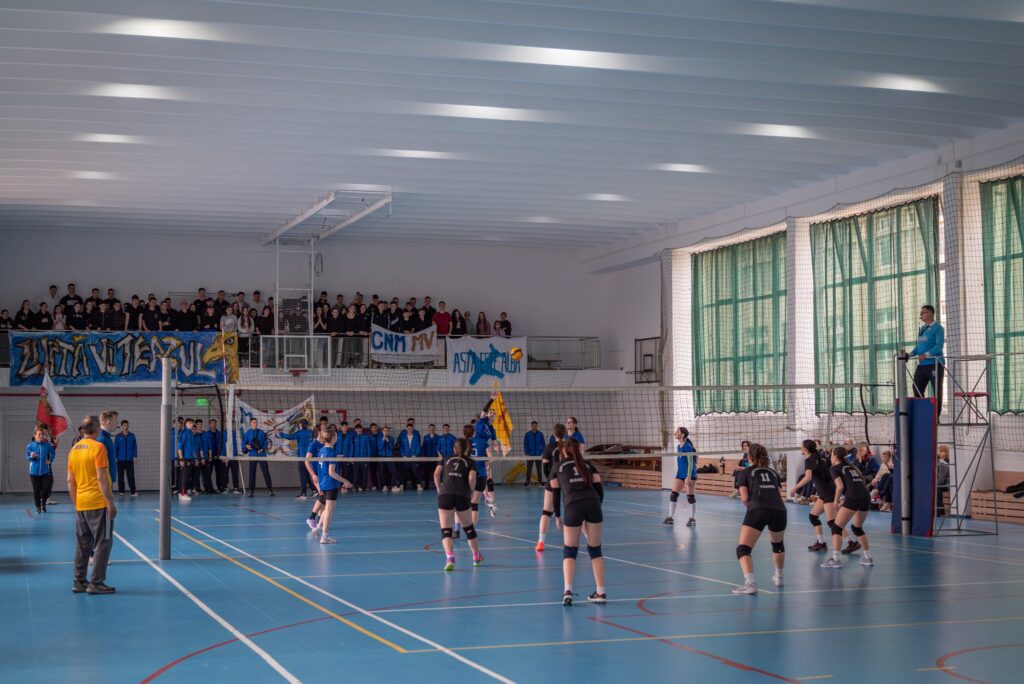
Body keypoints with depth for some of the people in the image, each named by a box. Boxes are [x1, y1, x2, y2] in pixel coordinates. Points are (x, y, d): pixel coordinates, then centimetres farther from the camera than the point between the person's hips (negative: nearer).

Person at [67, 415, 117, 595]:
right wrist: (111, 503, -13)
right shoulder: (98, 447, -12)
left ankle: (79, 582, 16)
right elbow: (101, 478, -16)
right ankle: (96, 583, -2)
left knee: (83, 543, 14)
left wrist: (76, 503, 20)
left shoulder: (74, 449, 8)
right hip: (98, 503, -7)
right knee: (103, 542, 0)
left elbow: (70, 481, 11)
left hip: (81, 504, 7)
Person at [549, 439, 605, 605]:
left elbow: (556, 495, 19)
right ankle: (600, 592, 11)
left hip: (573, 506, -2)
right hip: (593, 504, 2)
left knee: (569, 550, 10)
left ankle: (568, 591, -6)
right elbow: (599, 490, 17)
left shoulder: (558, 468, 21)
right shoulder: (588, 465, 26)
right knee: (595, 549, 13)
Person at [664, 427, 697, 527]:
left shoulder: (687, 446, -13)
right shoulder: (678, 447, 11)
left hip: (689, 474, -8)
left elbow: (690, 463, -16)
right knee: (673, 495, 1)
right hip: (680, 474, 8)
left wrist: (688, 477, -21)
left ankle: (692, 519, 7)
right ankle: (671, 518, 5)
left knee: (690, 496, -1)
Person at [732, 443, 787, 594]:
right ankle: (779, 577, 46)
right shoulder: (773, 472, 27)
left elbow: (745, 498, 8)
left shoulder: (745, 472, 18)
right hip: (779, 509, 4)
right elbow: (779, 495, 18)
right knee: (777, 543, 32)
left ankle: (750, 583, -27)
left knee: (743, 548, -6)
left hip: (757, 510, -4)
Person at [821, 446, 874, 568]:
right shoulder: (851, 467, 28)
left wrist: (836, 501, 7)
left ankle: (836, 559, -10)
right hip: (866, 498, 7)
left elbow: (840, 486, -5)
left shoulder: (835, 468, 9)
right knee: (857, 528, 25)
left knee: (837, 527, 0)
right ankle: (868, 557, 25)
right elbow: (862, 481, 21)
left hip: (852, 498, -7)